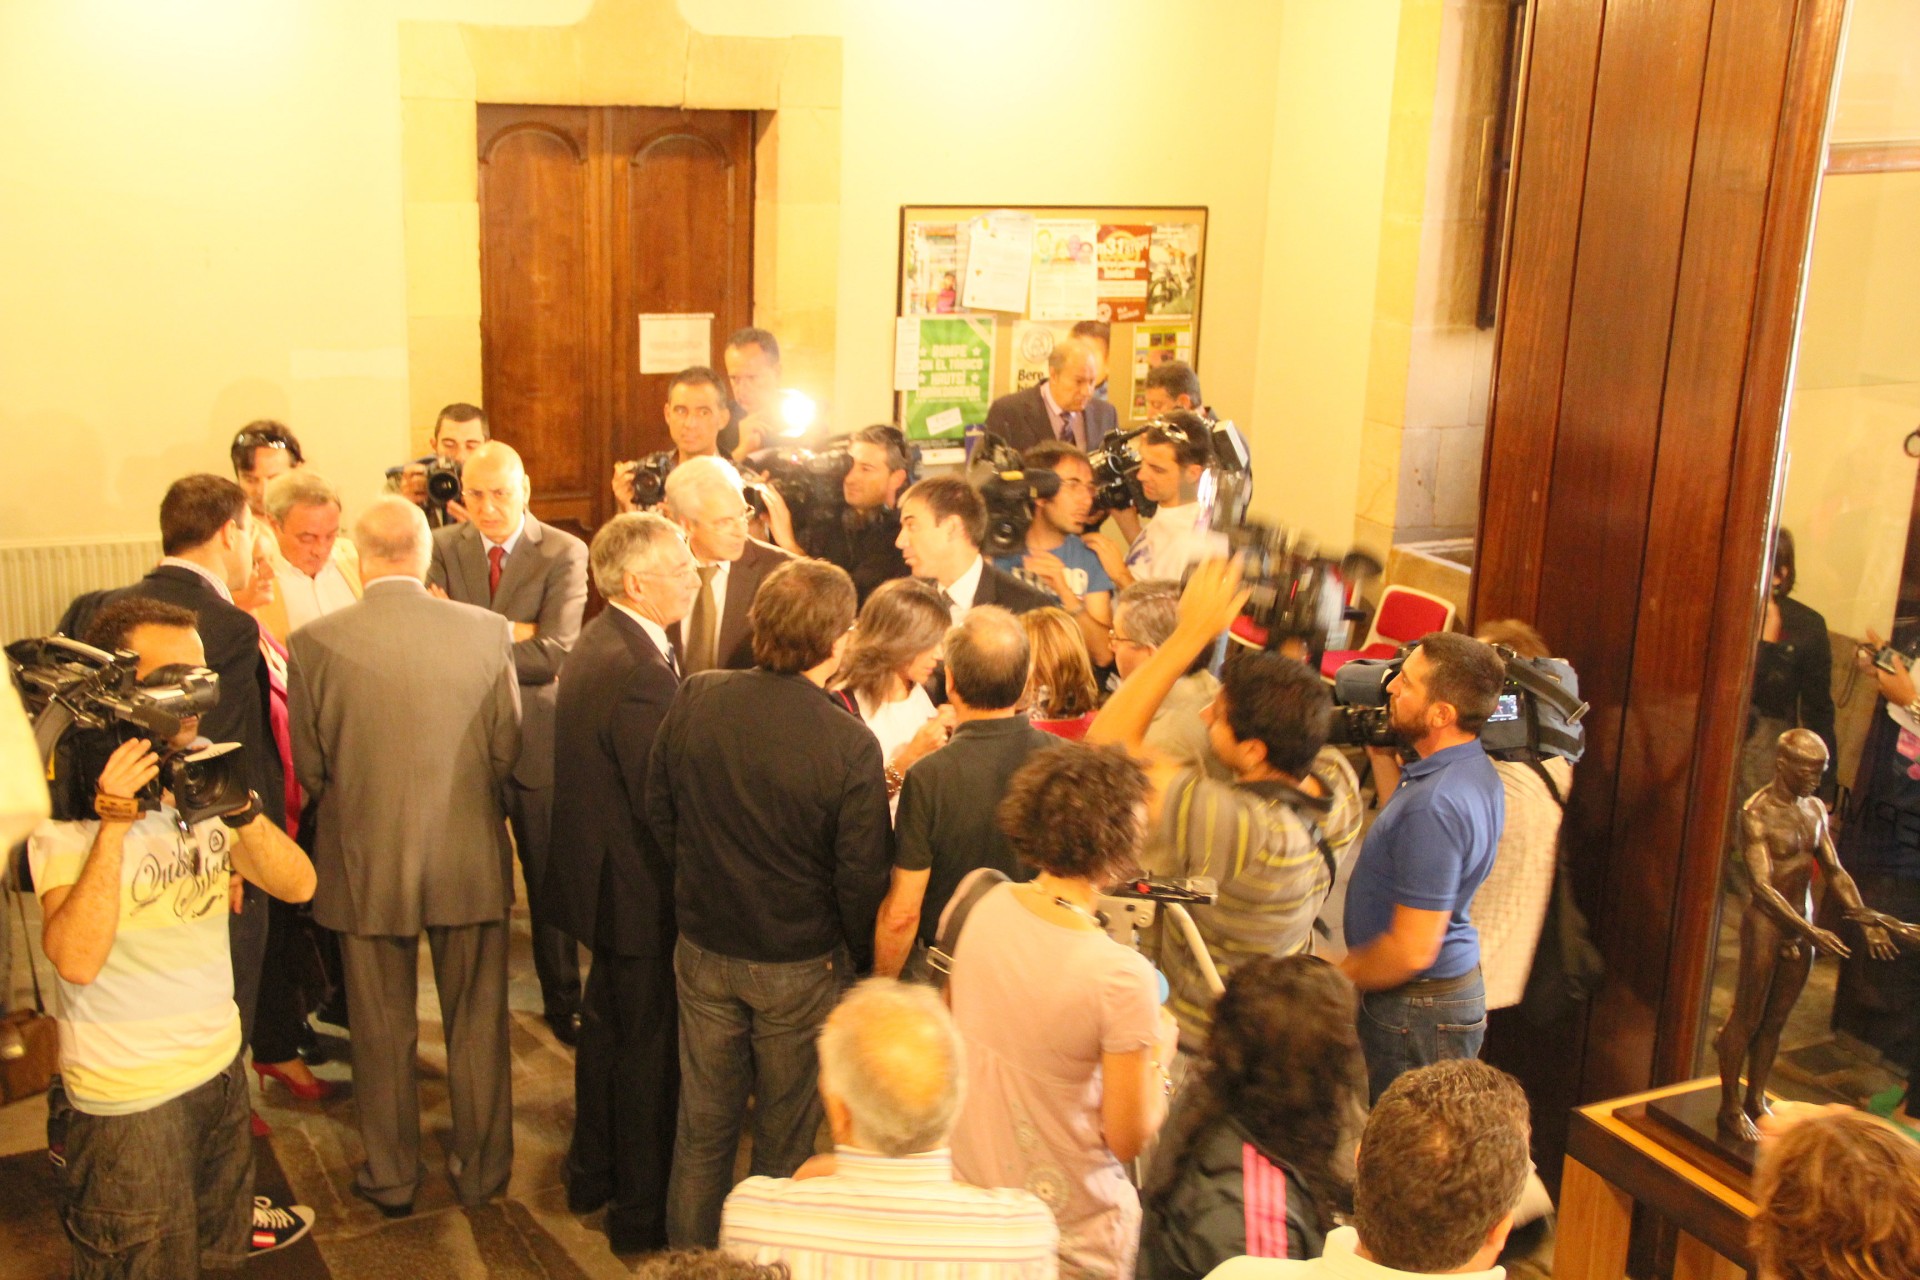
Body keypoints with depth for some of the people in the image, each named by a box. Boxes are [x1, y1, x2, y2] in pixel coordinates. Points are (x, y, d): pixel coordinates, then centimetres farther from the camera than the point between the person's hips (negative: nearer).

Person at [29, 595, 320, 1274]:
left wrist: (241, 810, -24)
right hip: (131, 1090, -6)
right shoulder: (68, 805, -19)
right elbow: (77, 959, -31)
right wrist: (114, 823, -34)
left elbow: (298, 886, -7)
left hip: (221, 1058, 6)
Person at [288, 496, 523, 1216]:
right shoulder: (487, 631, -12)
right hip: (471, 860, 0)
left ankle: (390, 1178, 31)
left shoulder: (315, 642, -12)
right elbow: (508, 751, -5)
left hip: (365, 862, 0)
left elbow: (306, 767, -3)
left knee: (382, 1030, 17)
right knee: (477, 1023, 17)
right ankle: (481, 1169, 31)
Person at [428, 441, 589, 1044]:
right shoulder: (443, 547, 1)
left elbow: (554, 655, -20)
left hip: (537, 740, -2)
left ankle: (562, 1000, 28)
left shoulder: (564, 553, -9)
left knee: (550, 879, 11)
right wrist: (509, 634, -20)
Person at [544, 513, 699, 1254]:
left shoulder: (597, 642, 4)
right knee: (648, 1050, 6)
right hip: (639, 893, -10)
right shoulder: (639, 673, -29)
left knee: (607, 1027, 25)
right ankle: (643, 1213, 23)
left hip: (600, 876, 10)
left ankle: (592, 1175, 43)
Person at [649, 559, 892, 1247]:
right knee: (785, 1133, 18)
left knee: (703, 1123, 21)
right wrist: (859, 956, 1)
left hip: (703, 950, 3)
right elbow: (862, 879, -17)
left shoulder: (693, 699, -12)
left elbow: (659, 811, 1)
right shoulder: (851, 746, -24)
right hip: (801, 966, -3)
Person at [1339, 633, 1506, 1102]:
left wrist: (1334, 977, -10)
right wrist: (1382, 759, 14)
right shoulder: (1475, 769, 4)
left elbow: (1412, 950, -26)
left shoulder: (1435, 804, -28)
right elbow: (1405, 842, 20)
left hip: (1419, 1009, -10)